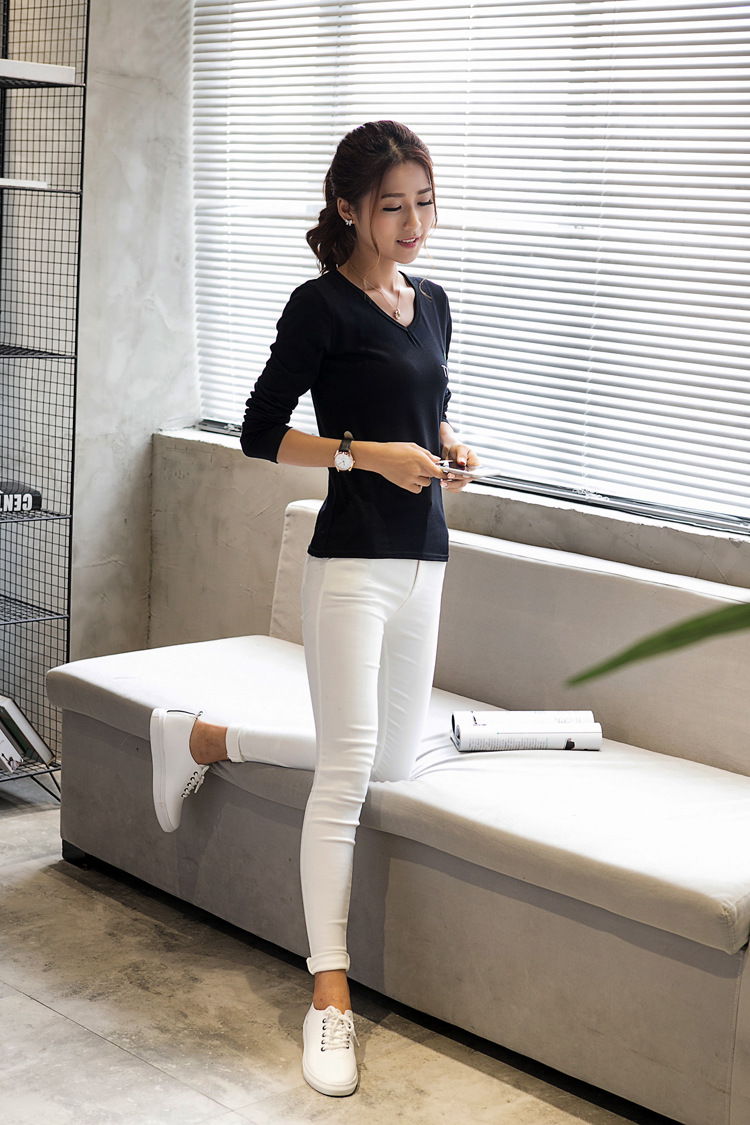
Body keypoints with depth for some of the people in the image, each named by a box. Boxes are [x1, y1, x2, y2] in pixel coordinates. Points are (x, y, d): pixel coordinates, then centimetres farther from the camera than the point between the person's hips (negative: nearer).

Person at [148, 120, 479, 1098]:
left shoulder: (433, 303, 13)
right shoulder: (323, 305, -8)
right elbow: (260, 433, -8)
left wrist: (449, 446, 3)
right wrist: (365, 453, -19)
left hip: (423, 558, 8)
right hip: (352, 558, -8)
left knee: (392, 761, 15)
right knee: (348, 766, -12)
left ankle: (200, 740, 31)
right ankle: (330, 995, -5)